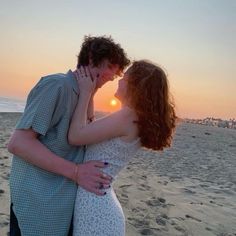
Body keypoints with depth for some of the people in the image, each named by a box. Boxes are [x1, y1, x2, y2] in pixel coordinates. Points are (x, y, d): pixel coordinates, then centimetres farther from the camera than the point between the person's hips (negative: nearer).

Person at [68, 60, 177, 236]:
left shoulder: (128, 117, -19)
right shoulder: (139, 121, 8)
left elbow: (75, 136, -21)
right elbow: (89, 131, 16)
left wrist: (86, 92, -13)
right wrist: (89, 94, 14)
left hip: (94, 205, -9)